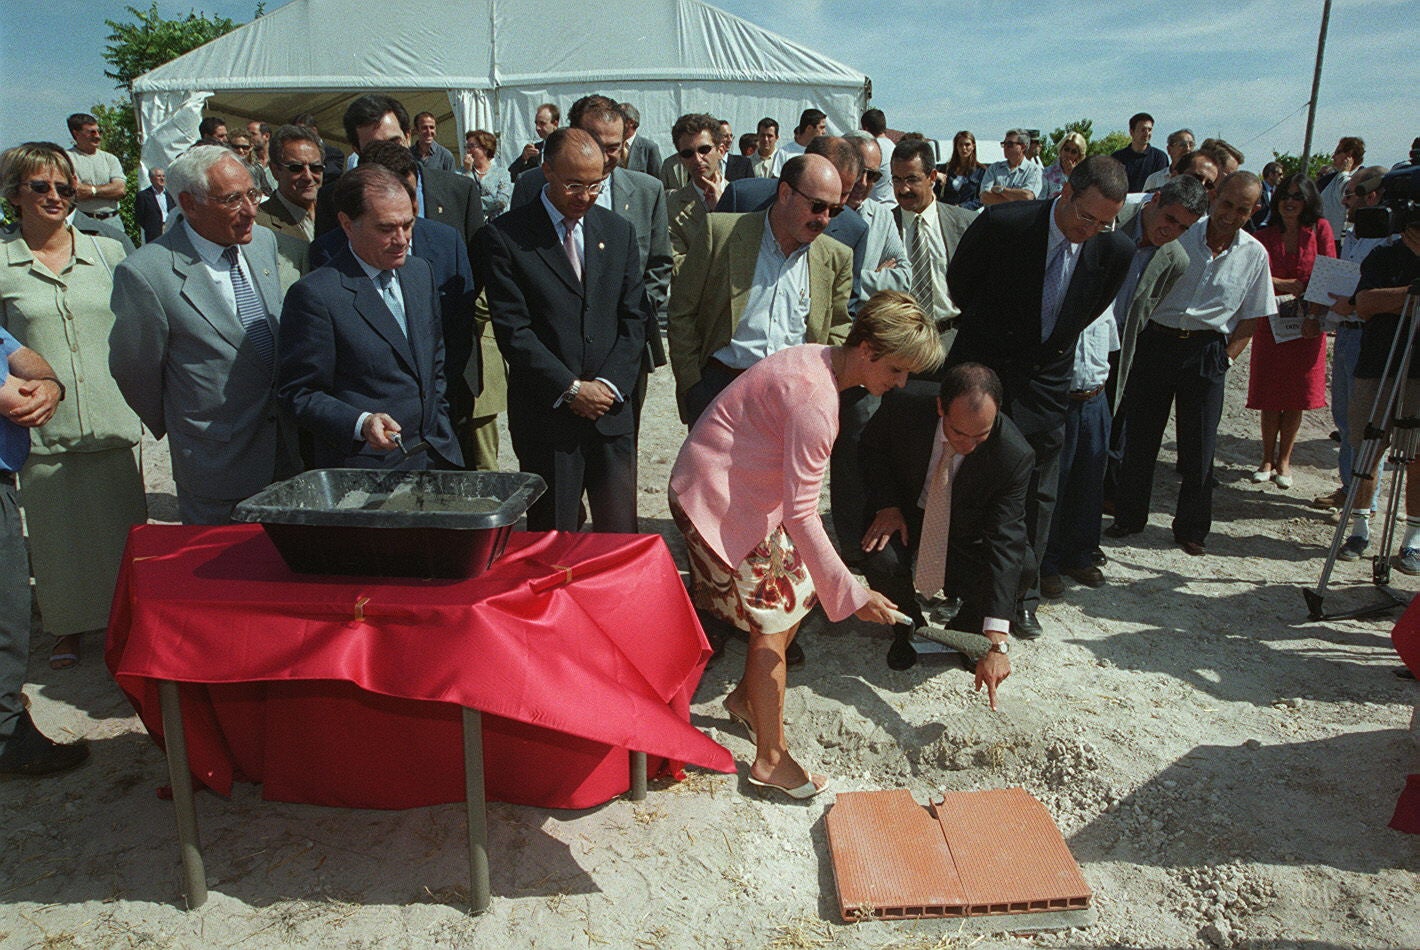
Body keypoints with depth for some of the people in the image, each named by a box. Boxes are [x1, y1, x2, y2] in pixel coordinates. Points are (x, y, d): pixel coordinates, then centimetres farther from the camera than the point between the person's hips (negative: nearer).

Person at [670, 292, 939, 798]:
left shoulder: (817, 362, 1)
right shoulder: (815, 396, -30)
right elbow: (801, 515, -30)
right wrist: (854, 595, -25)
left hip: (747, 492, 9)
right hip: (716, 503, -9)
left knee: (798, 595, 12)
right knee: (772, 620, -3)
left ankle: (747, 698, 32)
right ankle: (770, 759, 9)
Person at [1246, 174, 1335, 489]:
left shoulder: (1320, 229, 1)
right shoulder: (1265, 236, 3)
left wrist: (1315, 316, -13)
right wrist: (1292, 285, -19)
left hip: (1308, 323, 0)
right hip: (1271, 322, 0)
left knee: (1296, 396, 4)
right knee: (1269, 395, 2)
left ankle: (1284, 460, 16)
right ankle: (1267, 460, 16)